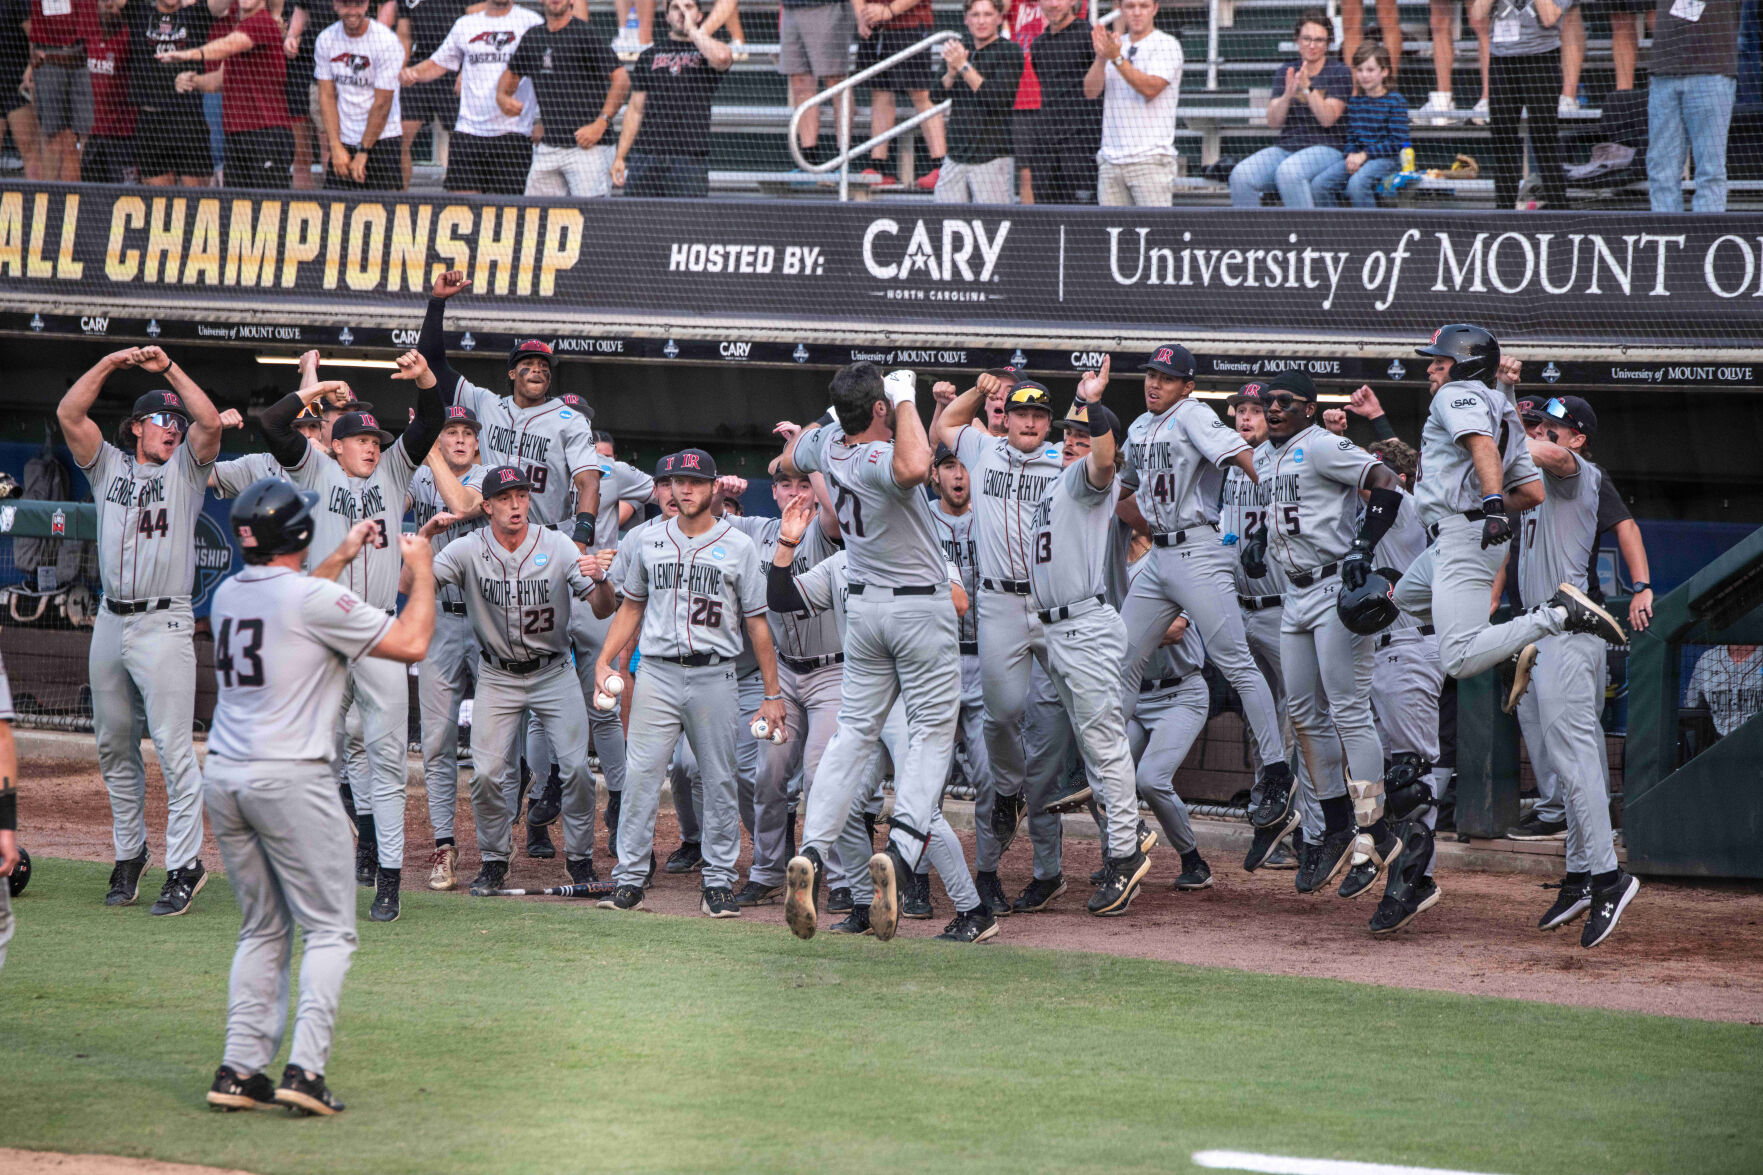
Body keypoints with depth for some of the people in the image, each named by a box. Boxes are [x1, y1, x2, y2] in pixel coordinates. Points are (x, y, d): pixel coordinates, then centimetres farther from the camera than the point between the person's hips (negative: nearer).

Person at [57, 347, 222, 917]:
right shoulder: (109, 466, 14)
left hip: (164, 624, -4)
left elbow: (210, 422, -10)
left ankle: (185, 865, -7)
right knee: (115, 747, 10)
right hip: (110, 623, 4)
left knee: (173, 747, -9)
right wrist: (110, 363, -4)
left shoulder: (185, 470, 7)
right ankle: (129, 853, 22)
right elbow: (69, 414, 3)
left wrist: (168, 369, -8)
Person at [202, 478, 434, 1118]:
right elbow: (411, 642, -9)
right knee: (330, 928, 1)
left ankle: (240, 1069, 7)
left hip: (224, 778, 7)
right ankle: (305, 1067, -12)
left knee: (263, 929, 15)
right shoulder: (316, 599, -13)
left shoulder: (227, 595, 10)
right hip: (290, 778, -7)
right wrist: (421, 569, 5)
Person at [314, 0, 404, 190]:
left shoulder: (387, 42, -12)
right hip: (342, 140, 4)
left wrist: (363, 153, -10)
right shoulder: (326, 40, 2)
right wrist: (336, 147, -5)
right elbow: (327, 96, 4)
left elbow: (382, 104, -11)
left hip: (381, 138, -4)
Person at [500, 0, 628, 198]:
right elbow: (511, 74, 29)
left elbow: (621, 80, -9)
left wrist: (600, 124, -15)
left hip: (588, 146, -6)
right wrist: (502, 98, 6)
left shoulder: (586, 35, -6)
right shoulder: (532, 39, 13)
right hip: (547, 147, 6)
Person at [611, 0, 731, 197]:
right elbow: (635, 109, 16)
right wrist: (620, 156, 9)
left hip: (690, 159, -3)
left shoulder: (707, 53, 7)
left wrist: (691, 29, -6)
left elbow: (722, 57, -20)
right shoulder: (650, 56, 16)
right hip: (645, 156, 3)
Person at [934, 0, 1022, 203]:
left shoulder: (1010, 53, -3)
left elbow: (1000, 101, -15)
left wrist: (964, 67, -16)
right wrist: (951, 72, -15)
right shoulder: (958, 48, 14)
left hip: (992, 158, -5)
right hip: (956, 156, 5)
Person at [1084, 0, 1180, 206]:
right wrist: (1101, 58, -13)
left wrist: (1117, 58, -20)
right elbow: (1090, 91, 5)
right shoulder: (1114, 46, 16)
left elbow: (1150, 88, -14)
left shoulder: (1166, 45, 0)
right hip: (1111, 162, 5)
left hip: (1150, 159, -5)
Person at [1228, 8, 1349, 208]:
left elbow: (1327, 119, -9)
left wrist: (1308, 88, -20)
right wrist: (1288, 94, -12)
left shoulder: (1340, 73, 2)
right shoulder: (1284, 73, 15)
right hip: (1286, 146, 5)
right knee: (1241, 176, -22)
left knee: (1288, 172, -37)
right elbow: (1273, 122, 6)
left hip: (1325, 148, -5)